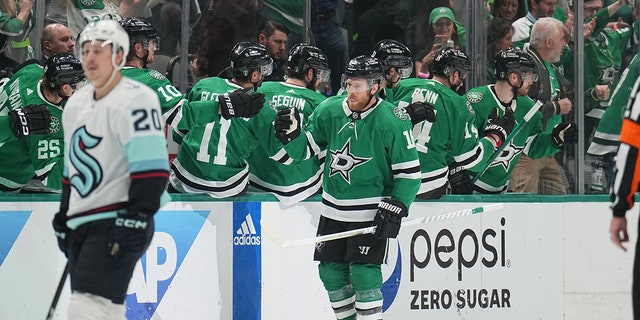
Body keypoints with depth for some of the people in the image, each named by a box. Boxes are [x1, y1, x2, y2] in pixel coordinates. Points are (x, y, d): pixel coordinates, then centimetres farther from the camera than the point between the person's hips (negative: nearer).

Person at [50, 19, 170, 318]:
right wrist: (64, 214, 26)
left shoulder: (135, 100, -12)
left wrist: (138, 215, -24)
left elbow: (151, 166, -19)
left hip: (115, 225, -9)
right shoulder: (76, 104, 16)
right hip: (80, 225, 9)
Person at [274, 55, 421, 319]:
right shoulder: (329, 111, -2)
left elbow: (409, 173, -9)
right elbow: (305, 148, 6)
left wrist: (394, 209, -17)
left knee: (364, 273, -12)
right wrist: (291, 134, -15)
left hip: (371, 211, -5)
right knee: (331, 270, 9)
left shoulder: (393, 121, -13)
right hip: (333, 208, 5)